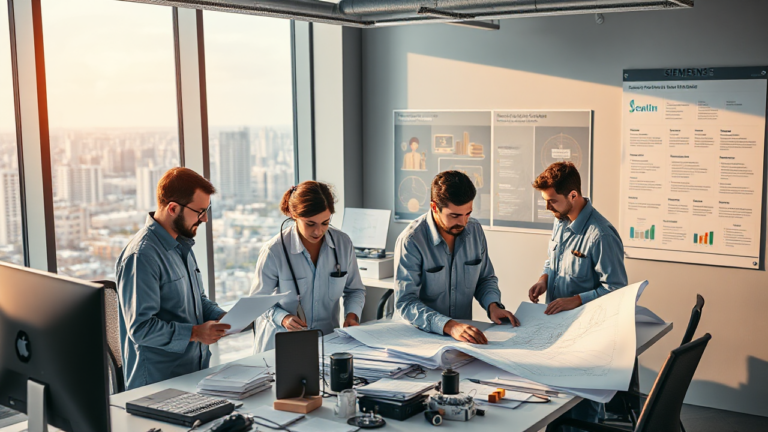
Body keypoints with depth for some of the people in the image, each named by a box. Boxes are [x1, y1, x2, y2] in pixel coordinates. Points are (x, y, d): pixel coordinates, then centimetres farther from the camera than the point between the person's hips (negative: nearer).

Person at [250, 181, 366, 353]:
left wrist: (352, 314, -4)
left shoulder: (343, 243, 0)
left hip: (328, 341, 2)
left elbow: (355, 290, 15)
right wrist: (282, 318, -19)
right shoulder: (274, 251, -11)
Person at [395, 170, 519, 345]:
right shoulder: (411, 241, -14)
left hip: (464, 330, 4)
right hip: (419, 335, -4)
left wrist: (493, 305, -3)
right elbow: (406, 302, -20)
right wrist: (449, 326, -33)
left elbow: (486, 278, 18)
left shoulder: (475, 230, 4)